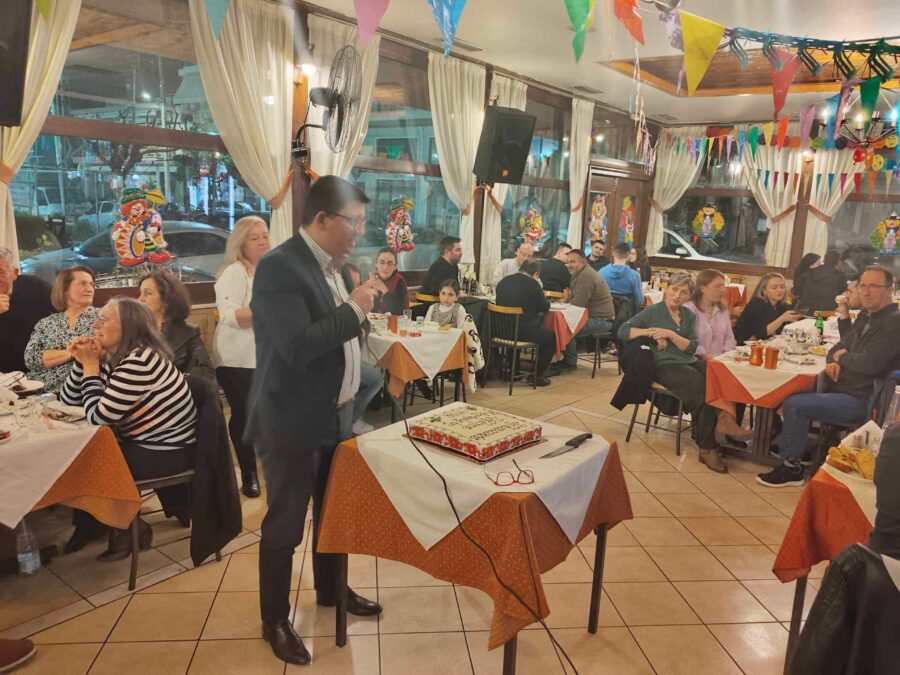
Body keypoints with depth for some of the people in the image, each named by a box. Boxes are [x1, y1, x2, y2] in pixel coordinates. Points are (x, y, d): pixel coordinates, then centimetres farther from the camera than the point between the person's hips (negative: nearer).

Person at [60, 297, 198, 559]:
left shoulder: (140, 361, -25)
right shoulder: (113, 359, 6)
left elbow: (98, 416, -24)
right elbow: (68, 400, 12)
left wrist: (91, 366, -15)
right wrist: (81, 361, -2)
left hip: (167, 453, -9)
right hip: (143, 444, 9)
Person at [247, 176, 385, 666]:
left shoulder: (327, 265, 7)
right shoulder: (279, 267, -21)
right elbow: (298, 347, -31)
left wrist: (362, 303, 1)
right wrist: (353, 310, -24)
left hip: (335, 415, 9)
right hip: (292, 422, -9)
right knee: (284, 525, 8)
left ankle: (331, 590, 45)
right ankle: (275, 621, 28)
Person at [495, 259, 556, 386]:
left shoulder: (503, 281, 7)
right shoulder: (533, 284, -9)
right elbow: (545, 307, -1)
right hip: (525, 331, -6)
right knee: (551, 338, 18)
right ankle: (537, 375, 14)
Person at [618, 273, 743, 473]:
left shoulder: (689, 315, 17)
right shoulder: (653, 312, 4)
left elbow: (691, 347, 4)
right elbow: (622, 331, -5)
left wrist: (669, 334, -12)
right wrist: (651, 331, -16)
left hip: (690, 362, 5)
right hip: (665, 365, -5)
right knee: (702, 385, -31)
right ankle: (708, 447, -23)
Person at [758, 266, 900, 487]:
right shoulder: (865, 316, 13)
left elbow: (869, 364, -26)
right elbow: (838, 348, 19)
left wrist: (842, 358, -5)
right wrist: (833, 362, -5)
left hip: (861, 401, -10)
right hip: (844, 390, 10)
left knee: (795, 404, -21)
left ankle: (792, 467, -7)